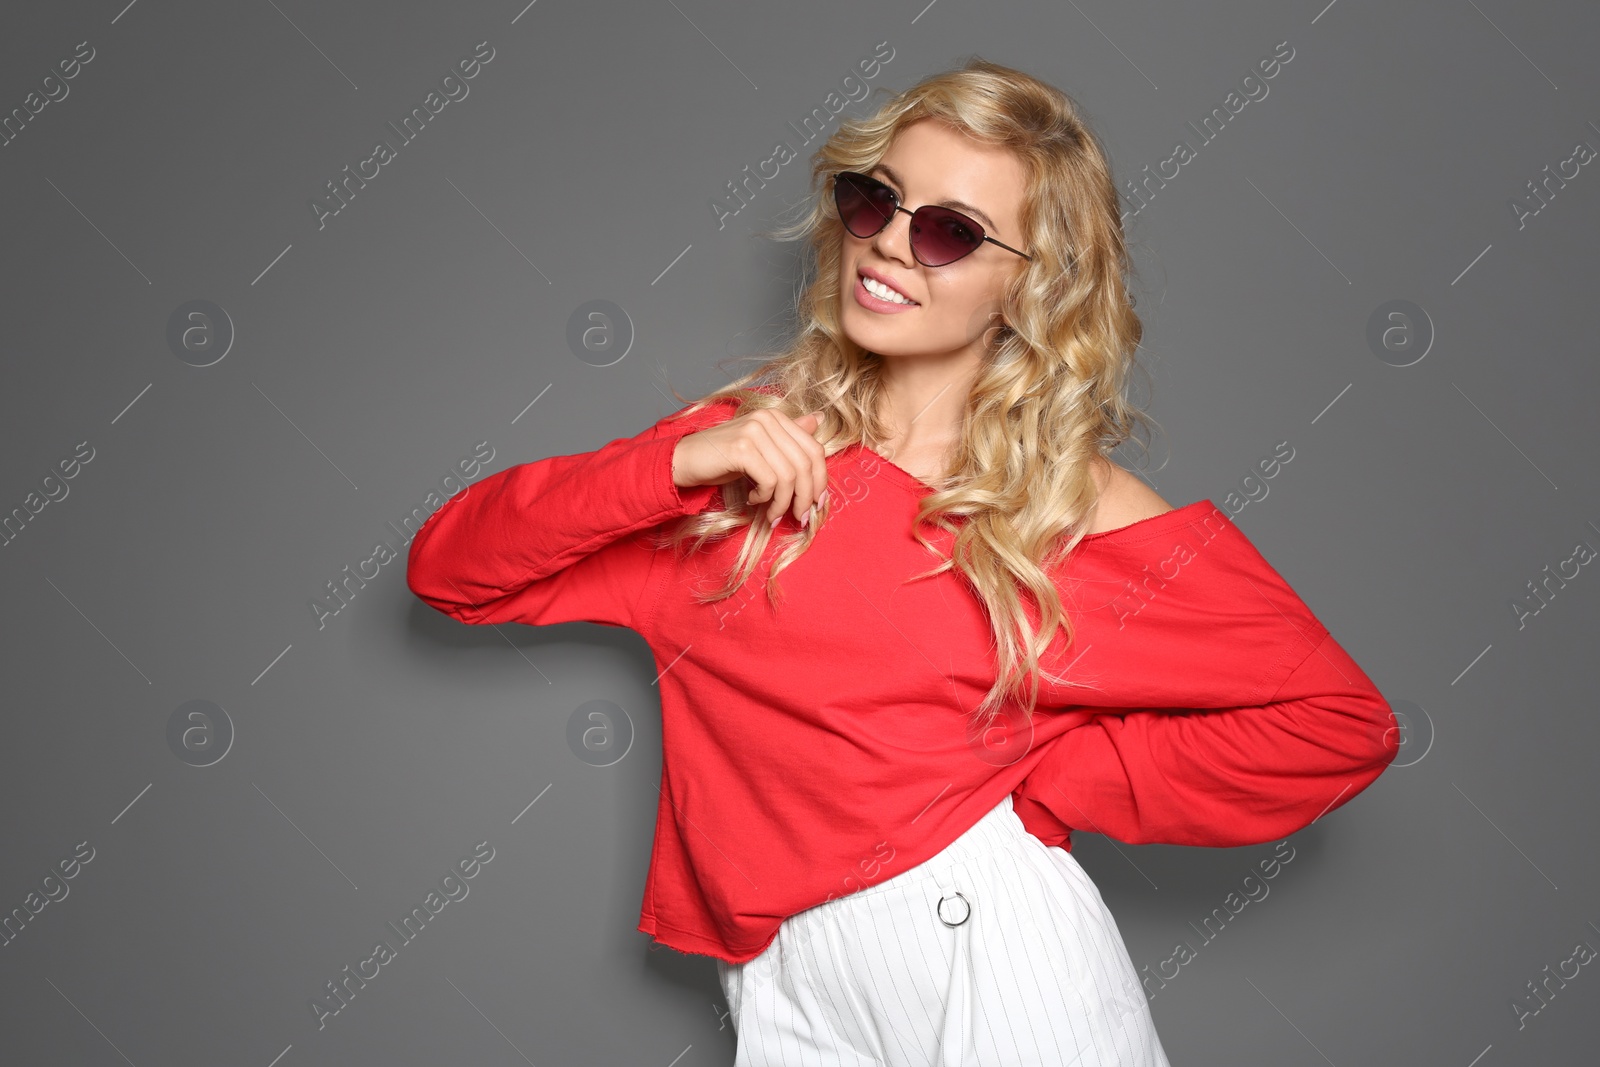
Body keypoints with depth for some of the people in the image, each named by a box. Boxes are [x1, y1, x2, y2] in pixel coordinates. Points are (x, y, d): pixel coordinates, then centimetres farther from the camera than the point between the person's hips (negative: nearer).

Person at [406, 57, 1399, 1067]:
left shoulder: (1081, 508, -6)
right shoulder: (752, 449, 3)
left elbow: (1344, 724, -5)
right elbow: (449, 566, 1)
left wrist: (1040, 787, -6)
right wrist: (674, 464, -13)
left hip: (987, 953, -3)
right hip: (784, 984, 3)